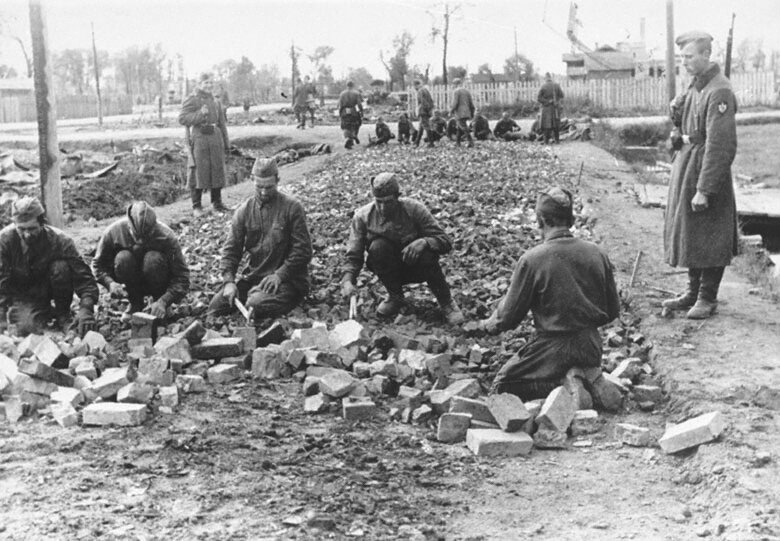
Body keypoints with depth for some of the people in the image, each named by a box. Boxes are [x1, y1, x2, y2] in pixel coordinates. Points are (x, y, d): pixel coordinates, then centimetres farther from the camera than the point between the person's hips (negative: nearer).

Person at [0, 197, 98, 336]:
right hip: (21, 294, -1)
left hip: (47, 287, 1)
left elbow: (84, 278, -26)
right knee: (26, 327, -29)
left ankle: (63, 314, -9)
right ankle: (46, 313, 7)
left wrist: (86, 309, -43)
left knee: (61, 267, -30)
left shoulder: (59, 240, -24)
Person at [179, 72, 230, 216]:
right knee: (198, 172, -4)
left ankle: (217, 203, 18)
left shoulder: (215, 102, 16)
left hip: (215, 138, 5)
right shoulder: (191, 100, -1)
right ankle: (196, 206, 4)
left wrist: (226, 144, 15)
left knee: (217, 170, 6)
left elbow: (221, 124, 18)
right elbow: (182, 118, -10)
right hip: (198, 139, -5)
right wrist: (200, 114, -20)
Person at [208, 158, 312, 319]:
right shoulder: (244, 210, 7)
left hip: (286, 279, -4)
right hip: (252, 277, 4)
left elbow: (303, 251, -8)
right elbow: (231, 249, 5)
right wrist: (229, 281, -11)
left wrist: (279, 275, -18)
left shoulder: (291, 208, -5)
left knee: (256, 305, -32)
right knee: (217, 305, -17)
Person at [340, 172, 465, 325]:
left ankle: (446, 302, -8)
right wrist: (348, 280, -31)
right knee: (378, 247, -28)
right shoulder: (362, 217, -12)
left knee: (426, 255, -33)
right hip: (387, 269, 1)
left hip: (415, 269, -1)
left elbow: (445, 242, -17)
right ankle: (395, 296, -5)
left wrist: (423, 242, -38)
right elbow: (353, 256, -12)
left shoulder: (414, 209, -17)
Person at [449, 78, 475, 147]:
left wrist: (451, 112, -6)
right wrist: (472, 113, 19)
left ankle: (471, 142, -16)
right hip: (467, 113, 7)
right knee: (460, 127, 18)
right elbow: (471, 103, 13)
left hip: (460, 113, -7)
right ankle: (457, 141, 24)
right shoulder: (467, 91, 13)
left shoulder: (456, 92, -8)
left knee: (464, 128, -8)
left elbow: (455, 103, -15)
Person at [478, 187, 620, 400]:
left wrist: (489, 324, 14)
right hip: (591, 349, 6)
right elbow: (613, 310, 7)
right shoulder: (596, 254, -3)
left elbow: (509, 316, -7)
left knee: (500, 389, 11)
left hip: (552, 350, -6)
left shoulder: (532, 259, -16)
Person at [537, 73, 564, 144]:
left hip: (547, 107, -2)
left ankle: (546, 141, 0)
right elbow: (561, 95, 0)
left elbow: (538, 98, -12)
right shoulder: (556, 85, -4)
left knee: (546, 124, 3)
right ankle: (557, 140, 15)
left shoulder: (543, 87, -9)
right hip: (556, 108, 2)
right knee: (556, 124, 13)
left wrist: (547, 101, -8)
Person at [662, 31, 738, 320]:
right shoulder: (695, 85, 10)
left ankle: (708, 298, 13)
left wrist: (704, 190, -23)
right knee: (687, 230, 15)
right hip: (687, 163, 9)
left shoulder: (719, 92, -19)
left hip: (708, 169, -9)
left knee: (708, 238, 1)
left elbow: (719, 146, -23)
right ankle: (693, 292, 27)